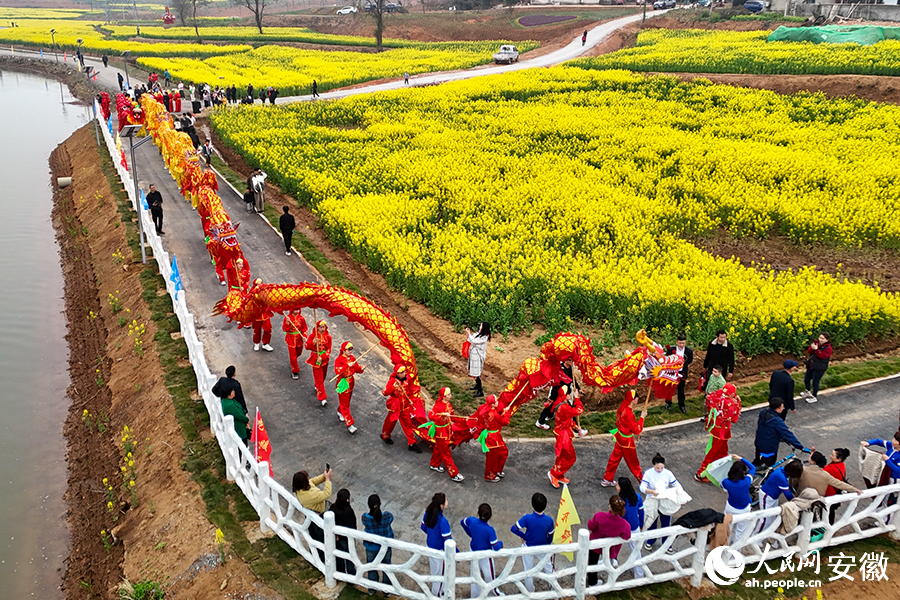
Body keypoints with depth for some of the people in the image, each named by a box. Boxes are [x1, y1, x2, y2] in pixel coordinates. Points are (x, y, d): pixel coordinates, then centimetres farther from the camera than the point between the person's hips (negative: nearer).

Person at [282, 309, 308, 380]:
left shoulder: (301, 318, -6)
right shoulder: (287, 318, -14)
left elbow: (305, 328, 4)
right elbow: (284, 329, -16)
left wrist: (304, 336, -11)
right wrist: (287, 322, -33)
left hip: (299, 339, 4)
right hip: (291, 339, -4)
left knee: (299, 353, 23)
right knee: (293, 356, -1)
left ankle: (291, 359, 56)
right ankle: (295, 371, 13)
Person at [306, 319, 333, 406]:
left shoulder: (328, 336, -5)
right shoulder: (313, 335, -10)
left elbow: (329, 349, -5)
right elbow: (307, 347, -11)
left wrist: (322, 357, -18)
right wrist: (313, 342, -31)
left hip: (324, 358, 3)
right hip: (316, 358, -3)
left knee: (323, 375, 19)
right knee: (318, 378, -4)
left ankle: (317, 387, 49)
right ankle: (322, 398, -5)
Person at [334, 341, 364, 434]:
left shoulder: (352, 358, 3)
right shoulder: (339, 360, -17)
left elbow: (356, 369, 4)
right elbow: (337, 371, -31)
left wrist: (361, 368, -18)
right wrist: (347, 365, -39)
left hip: (351, 382, 7)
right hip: (343, 384, -7)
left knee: (347, 401, 23)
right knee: (345, 405, -2)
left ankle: (340, 413, 50)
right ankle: (349, 424, 0)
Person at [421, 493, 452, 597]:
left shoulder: (428, 513, -13)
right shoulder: (443, 521, -35)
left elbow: (423, 527, 5)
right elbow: (447, 540, -28)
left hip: (429, 545, 7)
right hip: (439, 550, -7)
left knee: (434, 568, 30)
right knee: (441, 572, 17)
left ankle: (435, 587, 52)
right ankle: (437, 594, 37)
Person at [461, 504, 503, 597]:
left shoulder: (472, 520, -21)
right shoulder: (490, 530, -33)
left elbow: (462, 522, 2)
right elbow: (496, 547, -27)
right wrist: (501, 543, -4)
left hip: (473, 551, 5)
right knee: (489, 575, 18)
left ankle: (475, 594, 46)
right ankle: (495, 594, 41)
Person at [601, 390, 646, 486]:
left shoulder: (623, 408, -5)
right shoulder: (628, 414, -32)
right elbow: (637, 430, -23)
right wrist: (642, 417, -16)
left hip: (620, 437, 8)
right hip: (626, 441, -8)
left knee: (615, 458, 19)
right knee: (633, 462, 13)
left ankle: (607, 480, 31)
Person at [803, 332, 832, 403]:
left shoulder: (828, 348, -14)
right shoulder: (816, 343, 3)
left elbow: (822, 356, -25)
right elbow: (809, 351, -2)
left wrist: (816, 349, -33)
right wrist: (812, 348, -23)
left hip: (819, 368, -7)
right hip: (810, 365, 7)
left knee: (815, 382, 4)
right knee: (806, 379, 20)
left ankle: (814, 397, 22)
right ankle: (807, 391, 45)